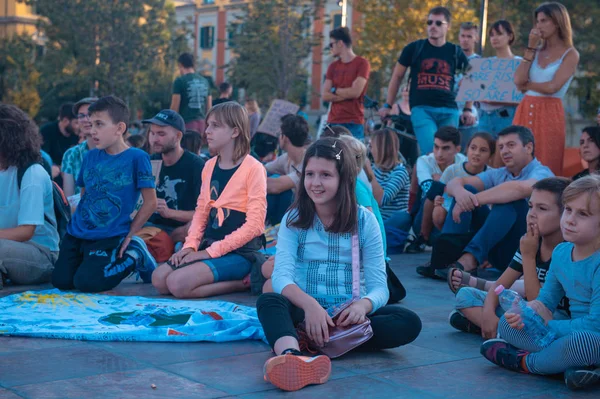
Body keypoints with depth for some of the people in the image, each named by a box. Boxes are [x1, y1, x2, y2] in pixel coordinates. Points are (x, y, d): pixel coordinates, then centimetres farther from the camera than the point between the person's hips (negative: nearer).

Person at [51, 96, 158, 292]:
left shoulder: (137, 158, -12)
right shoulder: (90, 157, 5)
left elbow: (150, 203, -11)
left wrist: (129, 235, -8)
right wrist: (78, 222, 8)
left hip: (109, 237, -6)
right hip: (76, 232, 6)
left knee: (86, 283, -16)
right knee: (61, 281, -1)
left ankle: (134, 256, 5)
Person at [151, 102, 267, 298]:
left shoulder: (253, 168, -11)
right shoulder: (209, 166, 10)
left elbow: (254, 224, -16)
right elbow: (201, 211, 14)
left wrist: (211, 252, -16)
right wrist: (190, 246, -4)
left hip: (238, 253, -7)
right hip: (209, 246, 7)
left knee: (178, 284, -25)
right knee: (159, 279, -12)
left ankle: (242, 283, -6)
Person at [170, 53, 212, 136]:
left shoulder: (180, 81, -5)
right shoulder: (205, 81, 11)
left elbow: (174, 107, -7)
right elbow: (209, 107, 14)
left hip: (186, 123, -5)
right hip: (202, 122, 5)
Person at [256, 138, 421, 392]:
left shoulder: (364, 221, 2)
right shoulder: (293, 220, 2)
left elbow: (379, 286, -4)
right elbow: (281, 276, -13)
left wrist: (364, 305, -29)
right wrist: (309, 304, -34)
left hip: (348, 315, 1)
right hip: (305, 310, -1)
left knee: (409, 323, -25)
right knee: (268, 301, -32)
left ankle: (315, 341, -37)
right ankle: (293, 357, -63)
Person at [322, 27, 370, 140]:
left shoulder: (362, 63, -1)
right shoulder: (333, 66, 15)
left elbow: (355, 92, -12)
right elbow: (325, 96, 5)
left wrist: (335, 90, 3)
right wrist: (347, 94, -8)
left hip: (354, 123, -5)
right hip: (333, 122, 5)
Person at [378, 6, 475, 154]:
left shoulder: (455, 52, 11)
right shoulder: (414, 48, 7)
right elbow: (397, 76, 15)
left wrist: (468, 109, 11)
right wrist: (388, 106, 12)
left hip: (449, 111, 2)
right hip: (421, 109, -2)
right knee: (431, 152, -20)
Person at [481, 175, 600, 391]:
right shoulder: (561, 252, 3)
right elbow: (545, 299, 11)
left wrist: (549, 324, -14)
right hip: (573, 332, 8)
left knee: (582, 341, -41)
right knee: (506, 324, 4)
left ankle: (523, 362, -10)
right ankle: (572, 364, -14)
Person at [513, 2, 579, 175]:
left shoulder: (570, 54, -1)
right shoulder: (537, 50, 14)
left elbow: (552, 87, -14)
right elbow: (518, 80, -1)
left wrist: (526, 85, 1)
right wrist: (531, 48, 1)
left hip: (550, 113, -5)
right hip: (525, 111, 5)